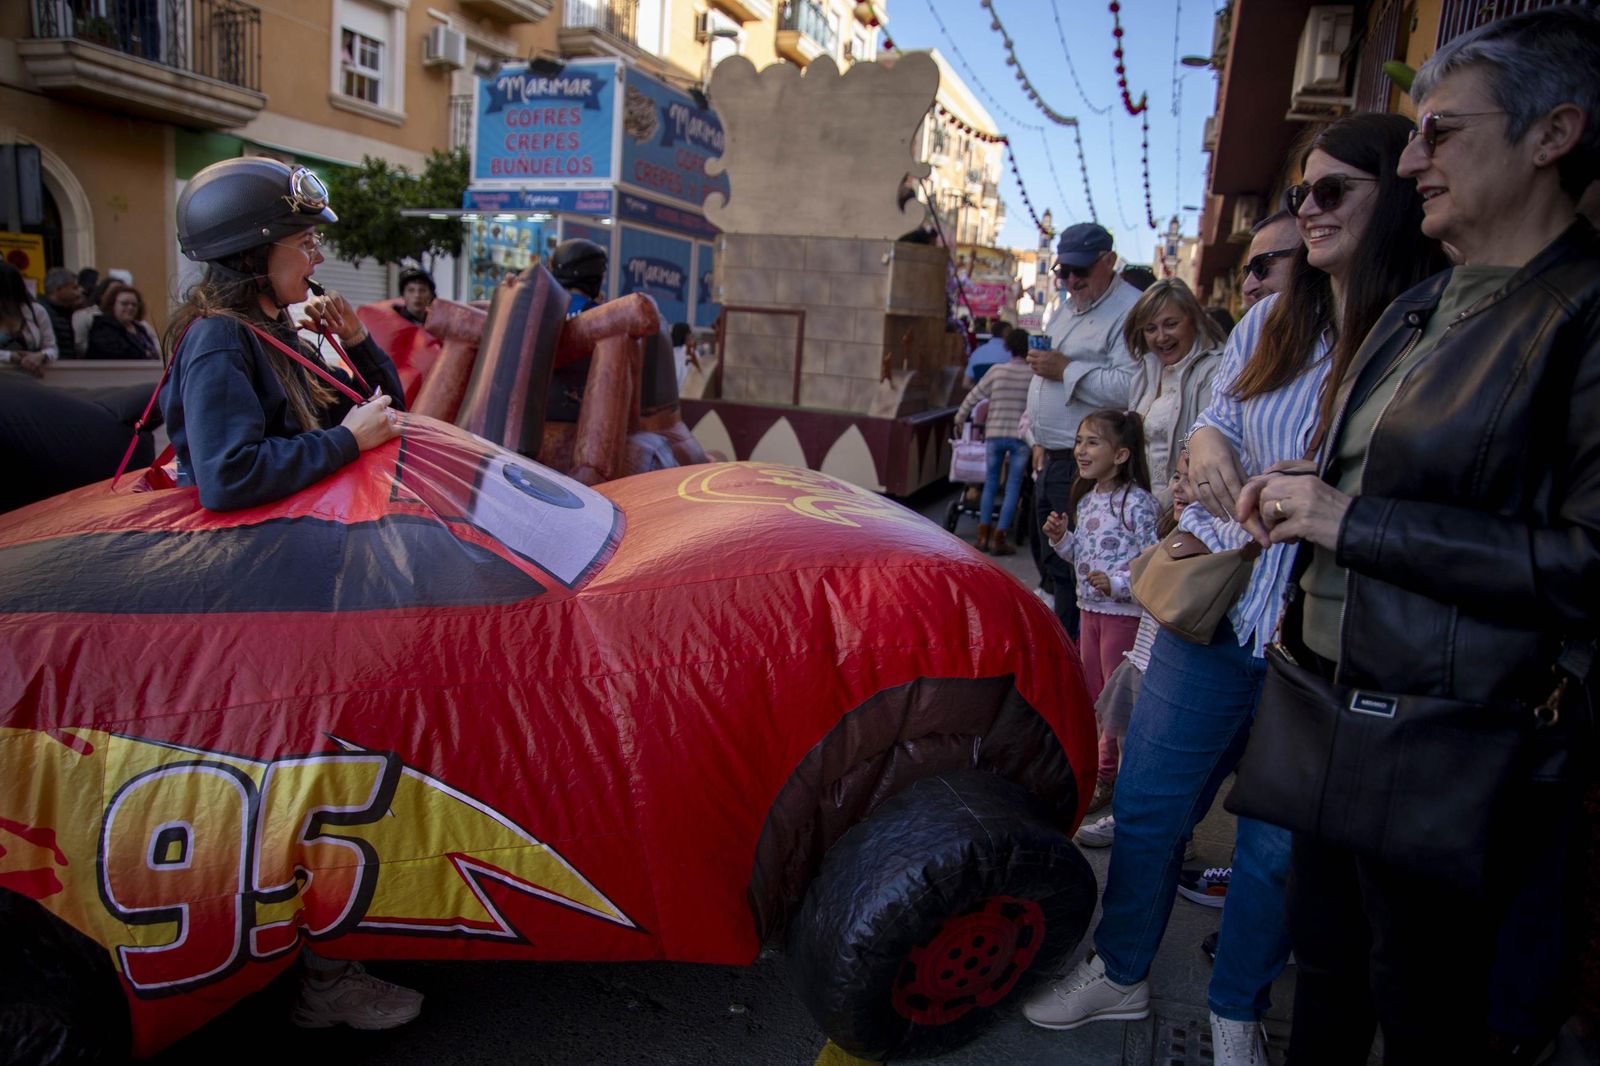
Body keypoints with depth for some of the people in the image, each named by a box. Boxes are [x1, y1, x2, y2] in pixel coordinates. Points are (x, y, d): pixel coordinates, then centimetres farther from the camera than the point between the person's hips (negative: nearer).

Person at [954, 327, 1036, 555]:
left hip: (994, 434, 2)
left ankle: (983, 536, 14)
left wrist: (959, 419, 20)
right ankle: (998, 539, 4)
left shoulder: (997, 371, 3)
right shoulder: (1035, 374, 0)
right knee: (1013, 488, 5)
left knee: (990, 484, 14)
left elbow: (973, 397, 7)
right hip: (1021, 437, -1)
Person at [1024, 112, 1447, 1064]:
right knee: (1148, 800, 12)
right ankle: (1120, 974, 35)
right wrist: (1207, 452, -6)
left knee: (1278, 843, 12)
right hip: (1219, 607, 4)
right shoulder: (1272, 320, 7)